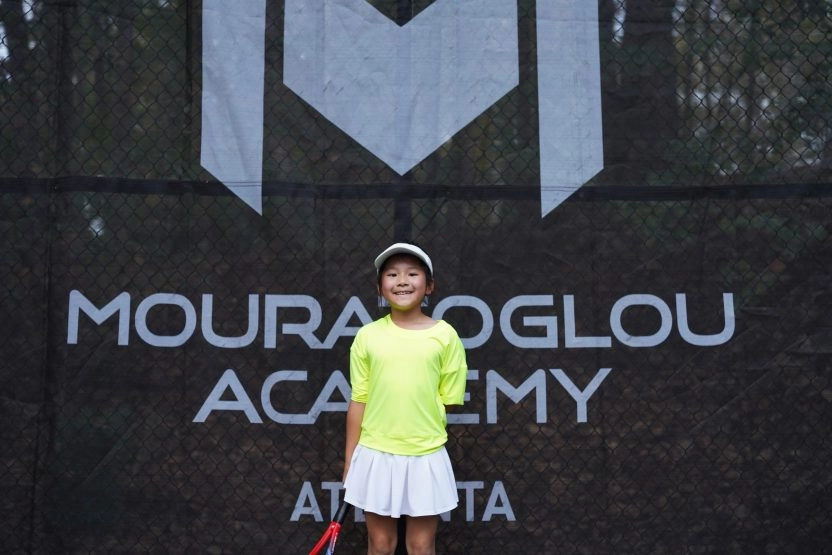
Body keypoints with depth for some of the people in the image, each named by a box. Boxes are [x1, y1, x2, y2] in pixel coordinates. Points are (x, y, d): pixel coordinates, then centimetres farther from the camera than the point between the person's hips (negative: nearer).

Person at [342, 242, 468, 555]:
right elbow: (358, 401, 3)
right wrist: (349, 462, 5)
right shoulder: (367, 336, -1)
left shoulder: (445, 335, -5)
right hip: (375, 455, 1)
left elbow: (450, 399, 1)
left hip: (426, 456, -1)